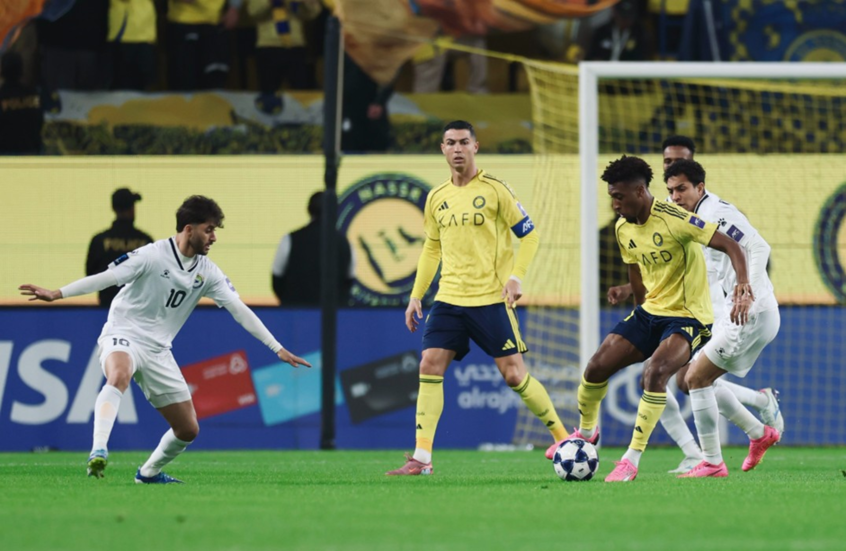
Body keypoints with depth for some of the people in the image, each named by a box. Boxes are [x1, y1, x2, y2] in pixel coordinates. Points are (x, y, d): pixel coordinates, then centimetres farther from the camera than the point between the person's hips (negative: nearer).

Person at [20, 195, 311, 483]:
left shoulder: (208, 272, 3)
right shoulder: (153, 256, -14)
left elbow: (240, 310, 5)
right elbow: (105, 278, -16)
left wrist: (278, 349, 1)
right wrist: (56, 294, -24)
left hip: (158, 350, 6)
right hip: (124, 335, -6)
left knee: (188, 430, 4)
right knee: (119, 376, -42)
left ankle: (149, 472, 30)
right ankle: (98, 453, -51)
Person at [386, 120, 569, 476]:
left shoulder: (493, 190, -4)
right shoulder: (436, 199, 11)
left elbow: (529, 235, -2)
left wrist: (516, 277, -15)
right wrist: (416, 295, 15)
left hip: (491, 299, -5)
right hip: (449, 299, 5)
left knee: (513, 374, -6)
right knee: (430, 366, -8)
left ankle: (562, 437, 11)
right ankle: (421, 458, -7)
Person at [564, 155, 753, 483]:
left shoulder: (674, 220, -22)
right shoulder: (623, 228, 2)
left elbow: (731, 247, -23)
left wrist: (743, 287, -37)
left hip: (688, 317, -7)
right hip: (650, 310, 7)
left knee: (655, 373, -30)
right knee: (597, 367, -2)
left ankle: (631, 461, -22)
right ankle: (586, 432, 26)